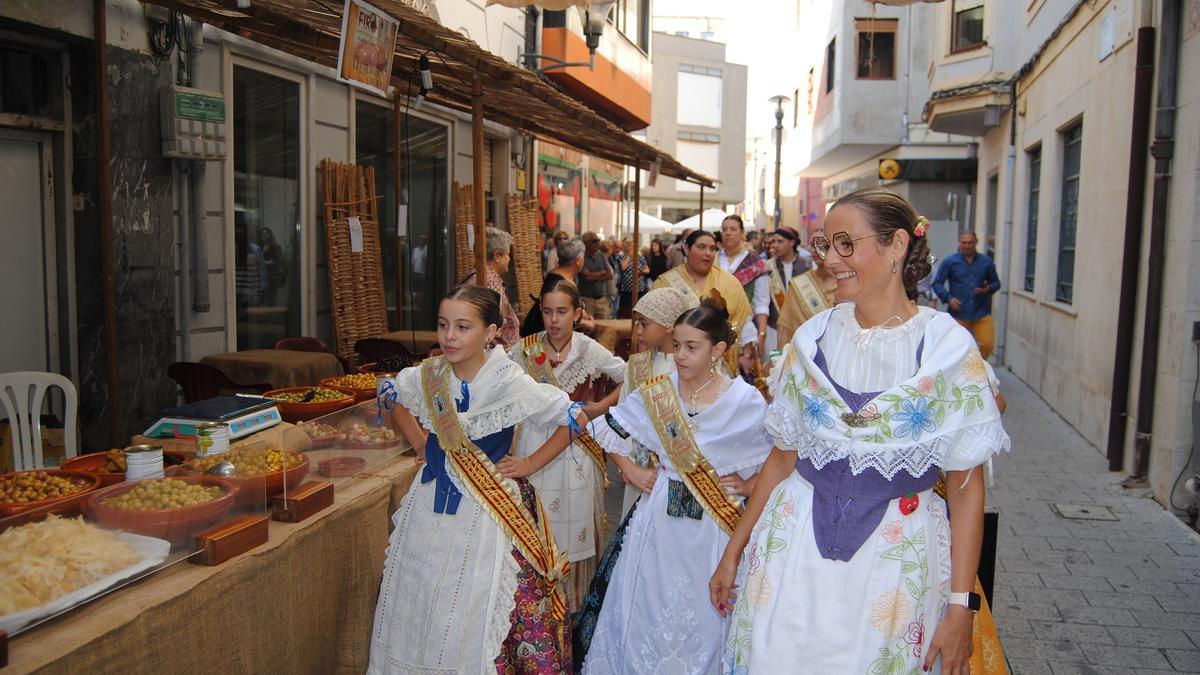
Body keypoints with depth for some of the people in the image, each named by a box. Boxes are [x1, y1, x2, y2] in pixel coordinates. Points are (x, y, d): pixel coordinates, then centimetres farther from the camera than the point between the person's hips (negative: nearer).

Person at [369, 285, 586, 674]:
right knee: (419, 605, 15)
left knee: (478, 612, 3)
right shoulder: (427, 376, -5)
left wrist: (532, 463, -8)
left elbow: (574, 418, -9)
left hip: (487, 510, -4)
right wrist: (419, 441, 9)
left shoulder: (510, 383, -18)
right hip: (431, 504, 5)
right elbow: (391, 395, 18)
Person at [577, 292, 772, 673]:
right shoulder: (658, 391, -2)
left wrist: (750, 485, -10)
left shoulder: (746, 401, -10)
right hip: (659, 519, 2)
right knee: (647, 610, 13)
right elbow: (605, 429, 10)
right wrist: (632, 472, 4)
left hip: (713, 525, -2)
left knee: (703, 618, 9)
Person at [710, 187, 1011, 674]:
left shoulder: (948, 348, -8)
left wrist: (962, 606, -9)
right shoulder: (813, 339, 1)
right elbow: (783, 458, 7)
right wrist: (733, 552, 8)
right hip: (796, 548, 3)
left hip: (897, 560, -2)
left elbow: (966, 485, -7)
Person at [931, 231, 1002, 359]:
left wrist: (988, 289, -8)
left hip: (981, 313, 2)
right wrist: (948, 298, -13)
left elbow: (996, 283, 16)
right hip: (958, 313, -2)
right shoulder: (950, 261, 2)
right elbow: (937, 283, 2)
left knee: (987, 345, -4)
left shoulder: (987, 262, 8)